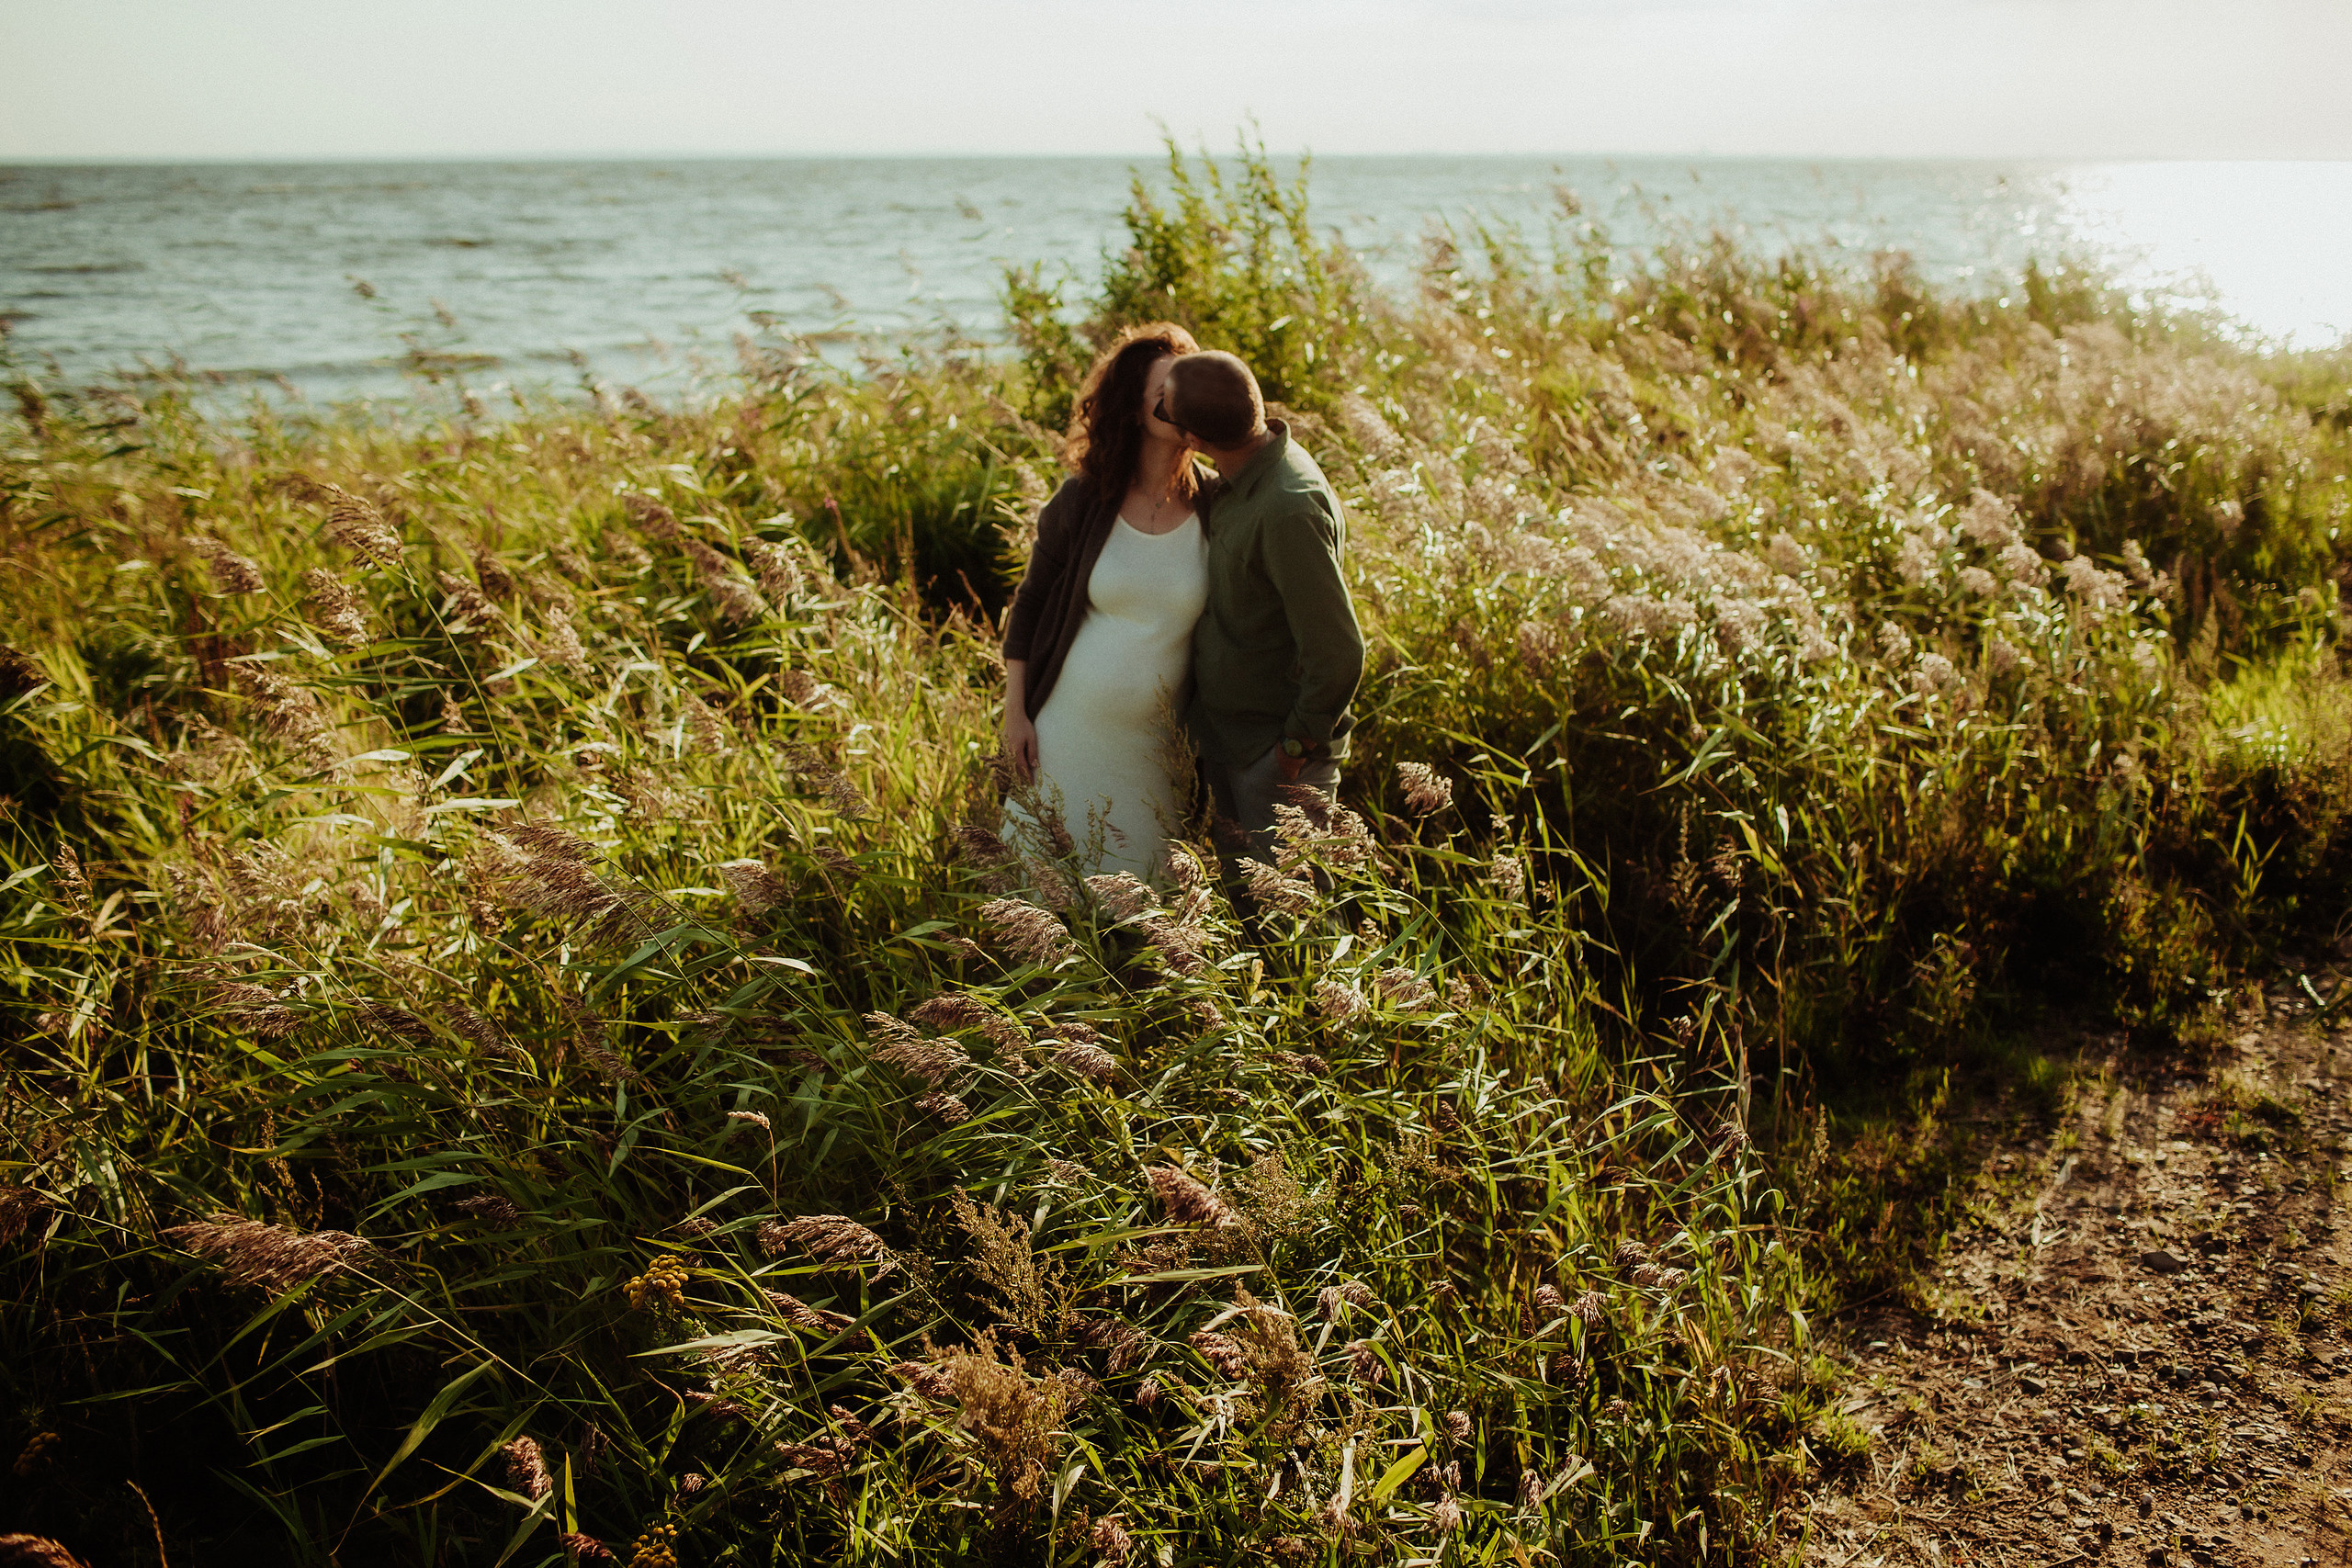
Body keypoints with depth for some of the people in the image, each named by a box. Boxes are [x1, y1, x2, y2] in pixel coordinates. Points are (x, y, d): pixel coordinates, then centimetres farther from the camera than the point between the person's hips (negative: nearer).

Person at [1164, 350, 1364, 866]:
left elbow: (1338, 653, -28)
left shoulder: (1288, 509, -29)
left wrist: (1296, 746, -16)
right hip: (1227, 736, 9)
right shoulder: (1239, 480, 0)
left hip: (1275, 754, -9)